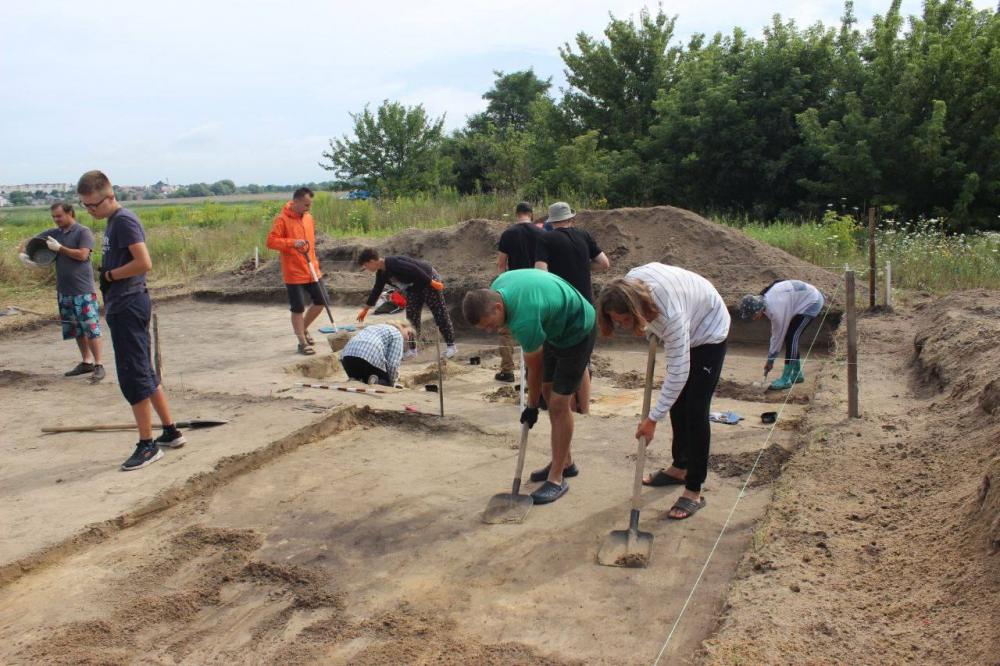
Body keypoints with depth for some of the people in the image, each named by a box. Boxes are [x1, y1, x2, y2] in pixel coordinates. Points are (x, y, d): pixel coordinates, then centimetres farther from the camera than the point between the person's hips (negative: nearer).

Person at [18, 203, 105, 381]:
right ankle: (86, 362, 23)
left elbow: (82, 255, -18)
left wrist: (59, 248, -12)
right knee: (76, 329, 13)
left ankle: (99, 366, -3)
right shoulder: (53, 233, 12)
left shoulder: (83, 232, -6)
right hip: (64, 291, 7)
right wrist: (23, 254, -3)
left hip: (83, 291, -7)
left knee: (91, 328, -7)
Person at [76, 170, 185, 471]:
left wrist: (109, 275, -13)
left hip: (128, 307, -10)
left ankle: (147, 445, 3)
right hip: (122, 306, 10)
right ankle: (171, 432, 24)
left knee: (133, 377, -5)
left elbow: (144, 263, -24)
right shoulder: (113, 222, 15)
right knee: (144, 373, 15)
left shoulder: (124, 220, -14)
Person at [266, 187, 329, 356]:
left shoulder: (308, 217, 10)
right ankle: (303, 343, 11)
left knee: (320, 301, 10)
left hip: (312, 270, 7)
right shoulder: (282, 219, -12)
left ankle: (303, 329, 32)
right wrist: (292, 243, -29)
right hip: (294, 273, -7)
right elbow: (271, 241, -17)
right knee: (298, 309, -1)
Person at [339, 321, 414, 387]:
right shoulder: (397, 335, 12)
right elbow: (393, 364, 0)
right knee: (386, 384, 13)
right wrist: (391, 384, 13)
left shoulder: (377, 326, 35)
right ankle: (375, 382, -17)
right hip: (370, 357, -6)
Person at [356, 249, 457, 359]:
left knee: (440, 314, -5)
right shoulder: (381, 273, 2)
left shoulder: (393, 263, -28)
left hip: (428, 279, -9)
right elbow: (376, 291, 15)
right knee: (412, 316, 4)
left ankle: (451, 346, -2)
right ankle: (412, 349, 10)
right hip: (414, 287, 9)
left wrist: (432, 283, -28)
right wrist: (365, 309, 21)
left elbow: (415, 270, -31)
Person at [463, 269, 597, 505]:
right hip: (555, 327, 9)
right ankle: (565, 461, 25)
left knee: (558, 404, -11)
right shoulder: (497, 288, -13)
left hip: (577, 332, -9)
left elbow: (535, 368, -21)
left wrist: (532, 406, -5)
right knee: (549, 392, 12)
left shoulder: (524, 320, -37)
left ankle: (557, 479, -3)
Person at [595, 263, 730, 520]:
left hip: (708, 330, -8)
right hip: (683, 329, 8)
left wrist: (653, 418, -34)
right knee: (676, 403, 13)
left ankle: (694, 491, -4)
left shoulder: (671, 314, -45)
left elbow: (678, 372, -38)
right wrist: (650, 330, 5)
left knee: (695, 410, -11)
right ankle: (679, 467, 29)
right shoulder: (629, 285, -26)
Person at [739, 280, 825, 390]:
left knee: (791, 337, -12)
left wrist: (770, 360, -11)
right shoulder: (763, 299, -8)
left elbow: (778, 335, -21)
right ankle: (797, 373, 23)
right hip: (806, 296, 9)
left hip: (811, 302, -9)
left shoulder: (776, 309, -33)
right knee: (791, 337, 10)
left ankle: (786, 379, -6)